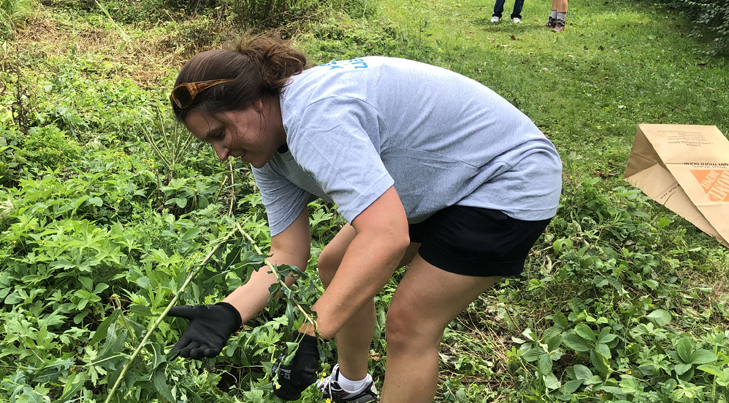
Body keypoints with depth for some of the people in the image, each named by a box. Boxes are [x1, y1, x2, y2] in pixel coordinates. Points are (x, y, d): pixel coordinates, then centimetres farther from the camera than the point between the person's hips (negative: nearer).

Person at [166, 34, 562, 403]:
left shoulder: (314, 115, -33)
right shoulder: (267, 150, -3)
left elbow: (386, 237, -42)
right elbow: (287, 256, -5)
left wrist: (309, 334, -39)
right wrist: (227, 313, -20)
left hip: (508, 174, -9)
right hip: (442, 181, 9)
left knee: (409, 324, -10)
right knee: (337, 268, 12)